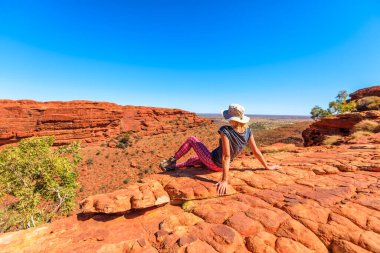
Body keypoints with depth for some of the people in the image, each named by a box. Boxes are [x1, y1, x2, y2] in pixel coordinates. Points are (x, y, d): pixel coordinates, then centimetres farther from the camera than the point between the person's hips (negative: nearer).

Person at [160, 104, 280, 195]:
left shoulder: (225, 131, -32)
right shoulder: (248, 131, -13)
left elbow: (226, 157, -34)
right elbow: (256, 152, -7)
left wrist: (225, 180, -32)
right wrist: (267, 166, 7)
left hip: (213, 162, -7)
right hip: (220, 166, 7)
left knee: (191, 139, 9)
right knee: (194, 159, 30)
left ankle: (173, 160, 21)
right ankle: (173, 166, 41)